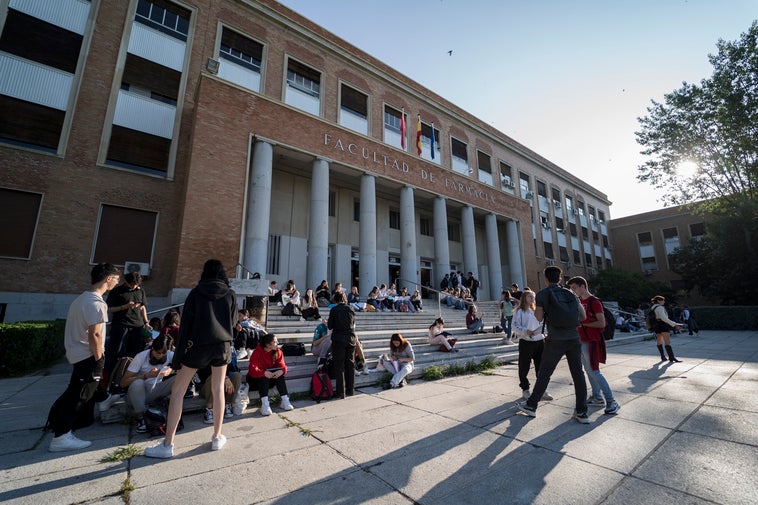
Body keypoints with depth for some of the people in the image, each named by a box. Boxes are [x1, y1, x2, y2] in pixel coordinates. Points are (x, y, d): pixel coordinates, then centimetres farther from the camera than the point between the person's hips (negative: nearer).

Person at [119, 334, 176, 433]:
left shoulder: (169, 355, -10)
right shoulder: (141, 357, -18)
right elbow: (123, 383, -18)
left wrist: (171, 370, -33)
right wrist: (147, 375, -31)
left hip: (155, 393, 2)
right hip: (138, 395, -2)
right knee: (137, 383, -35)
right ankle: (140, 418, -16)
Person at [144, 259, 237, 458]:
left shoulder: (196, 292, 0)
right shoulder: (229, 294, 4)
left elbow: (185, 324, -3)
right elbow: (233, 322, 7)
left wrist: (177, 357, 0)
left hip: (198, 345, -2)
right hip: (222, 345, 2)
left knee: (177, 390, 11)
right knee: (218, 389, 14)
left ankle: (167, 444, 12)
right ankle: (217, 437, 22)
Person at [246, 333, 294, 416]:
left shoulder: (278, 352, -7)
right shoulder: (257, 352, -21)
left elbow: (282, 365, -12)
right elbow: (253, 370, -31)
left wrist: (282, 371, -35)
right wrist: (264, 373, -47)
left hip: (269, 380, 4)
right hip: (255, 380, -3)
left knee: (280, 374, -24)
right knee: (264, 377, -33)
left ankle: (285, 400, -26)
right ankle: (265, 404, -39)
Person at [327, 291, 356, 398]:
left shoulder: (334, 310, -8)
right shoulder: (351, 309, 3)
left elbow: (330, 326, -4)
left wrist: (327, 323, 18)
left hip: (338, 340, -4)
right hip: (351, 339, 4)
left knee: (339, 366, 3)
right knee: (350, 364, 12)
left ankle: (341, 392, 6)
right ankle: (350, 390, 21)